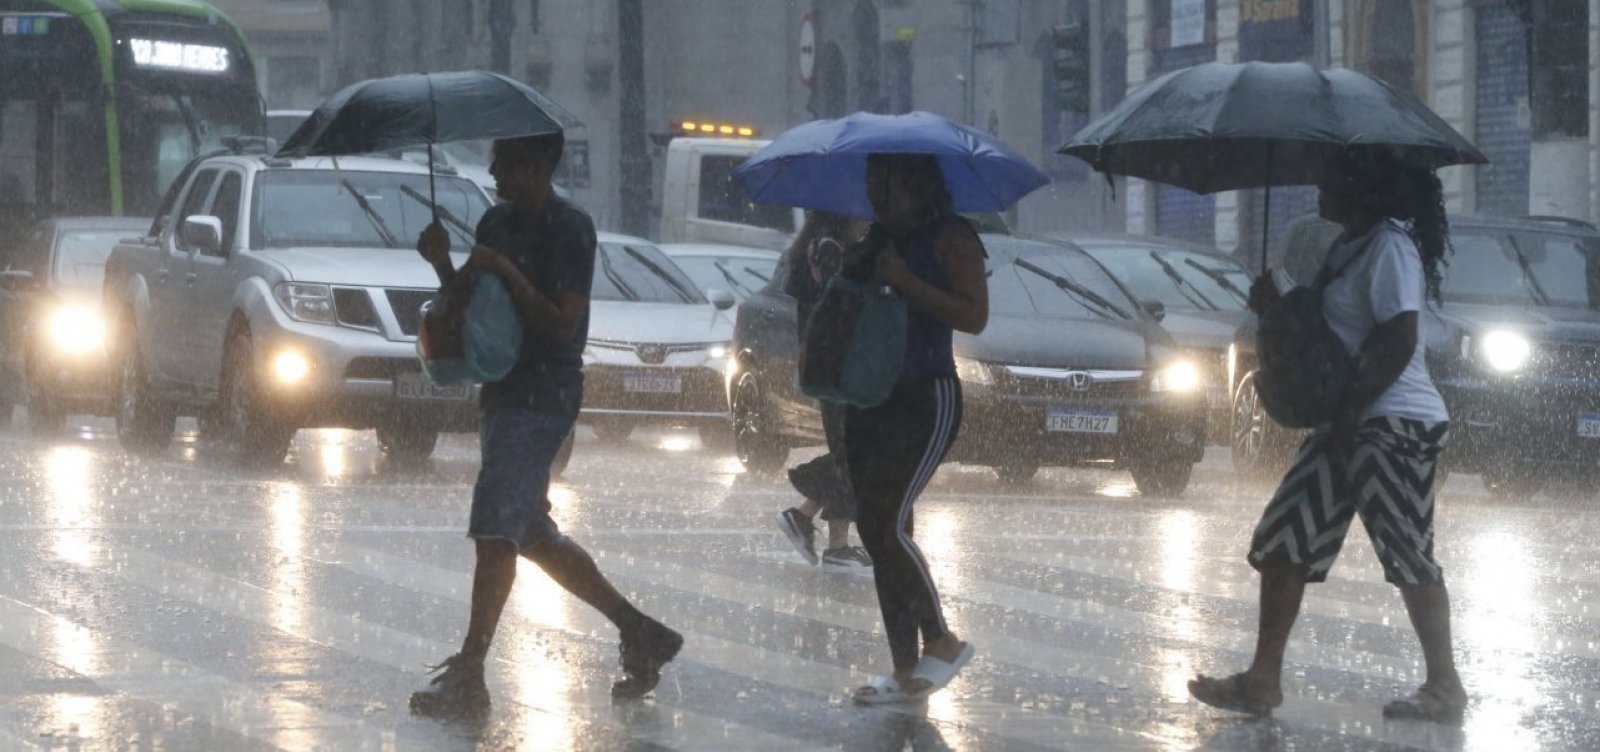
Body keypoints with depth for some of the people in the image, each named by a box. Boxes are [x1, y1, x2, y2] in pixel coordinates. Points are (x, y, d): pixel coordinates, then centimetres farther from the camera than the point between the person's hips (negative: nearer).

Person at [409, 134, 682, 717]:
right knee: (532, 535, 14)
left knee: (495, 529, -14)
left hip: (543, 397, -10)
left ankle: (468, 674, -15)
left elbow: (562, 324, -18)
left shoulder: (569, 230, -12)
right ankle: (640, 634, 25)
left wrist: (505, 272, -23)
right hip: (505, 393, 10)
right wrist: (443, 265, -1)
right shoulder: (496, 224, 13)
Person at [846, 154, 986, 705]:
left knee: (888, 523, -16)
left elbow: (974, 316, -17)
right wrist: (840, 270, 0)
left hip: (926, 397, -8)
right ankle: (907, 673, 8)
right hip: (870, 400, 8)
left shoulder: (950, 238, -8)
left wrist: (906, 282, -21)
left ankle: (942, 642, -1)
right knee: (876, 530, 4)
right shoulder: (876, 241, 14)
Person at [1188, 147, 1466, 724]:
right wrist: (1275, 307, 7)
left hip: (1395, 423, -11)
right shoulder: (1348, 248, 16)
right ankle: (1263, 680, 6)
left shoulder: (1389, 246, -14)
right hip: (1351, 425, 11)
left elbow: (1399, 340, -22)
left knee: (1409, 557, -4)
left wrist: (1351, 411, -21)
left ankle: (1445, 688, 5)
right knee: (1283, 541, 5)